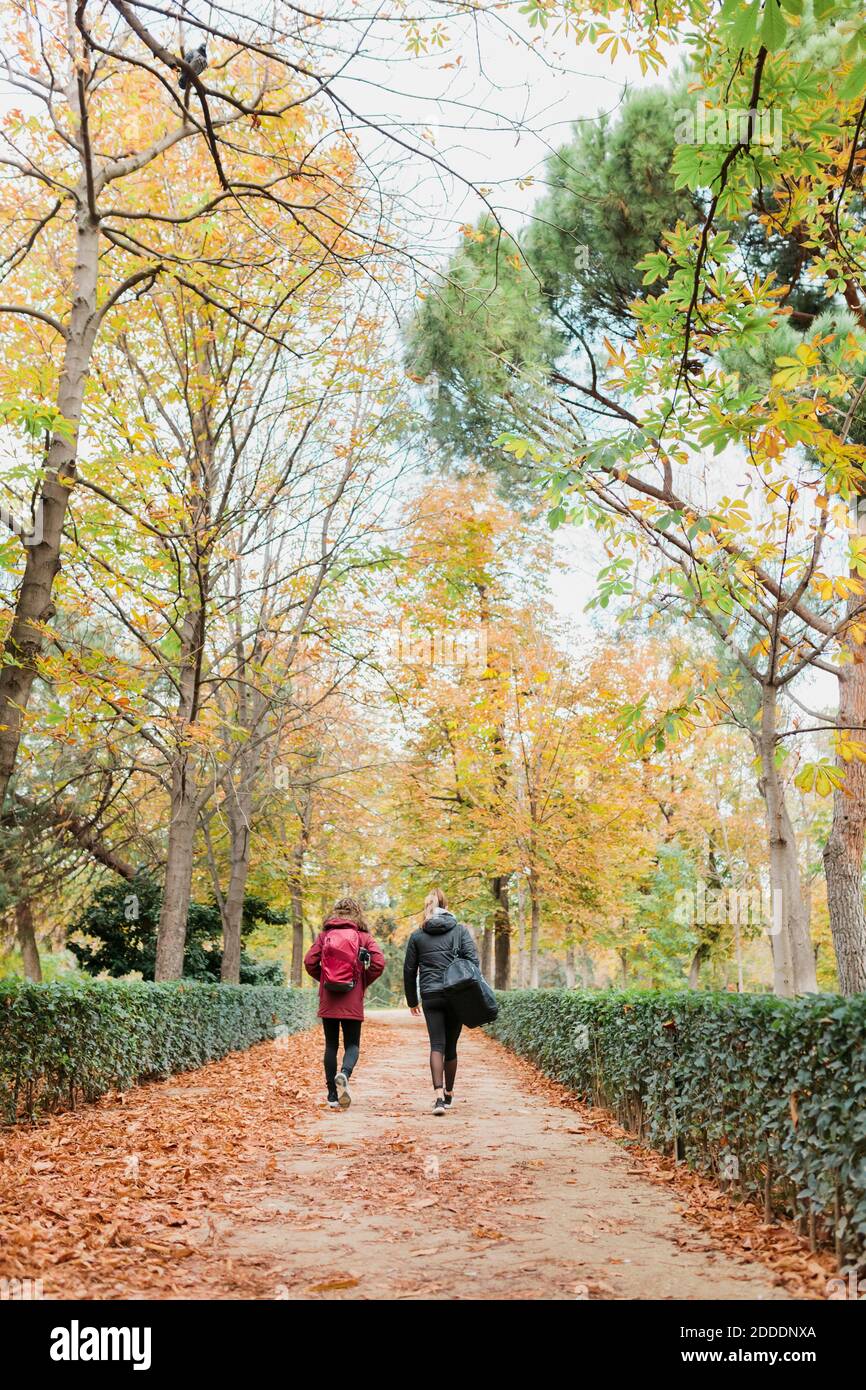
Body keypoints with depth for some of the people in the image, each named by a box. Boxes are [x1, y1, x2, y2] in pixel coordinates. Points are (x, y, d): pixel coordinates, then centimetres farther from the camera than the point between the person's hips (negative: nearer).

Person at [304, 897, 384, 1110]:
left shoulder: (324, 935, 4)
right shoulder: (363, 936, 1)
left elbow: (309, 962, -2)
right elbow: (378, 963, -7)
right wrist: (364, 982, 8)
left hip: (328, 1001, 1)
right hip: (353, 1002, -1)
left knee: (331, 1045, 11)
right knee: (352, 1044, 7)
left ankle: (333, 1095, 11)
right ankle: (344, 1074, -23)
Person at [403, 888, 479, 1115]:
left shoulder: (417, 936, 9)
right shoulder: (461, 930, 6)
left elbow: (409, 970, 12)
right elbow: (472, 960, -5)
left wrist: (412, 1001, 22)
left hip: (430, 997, 0)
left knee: (437, 1045, -3)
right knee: (450, 1046, 12)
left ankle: (438, 1094, -20)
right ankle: (448, 1094, 23)